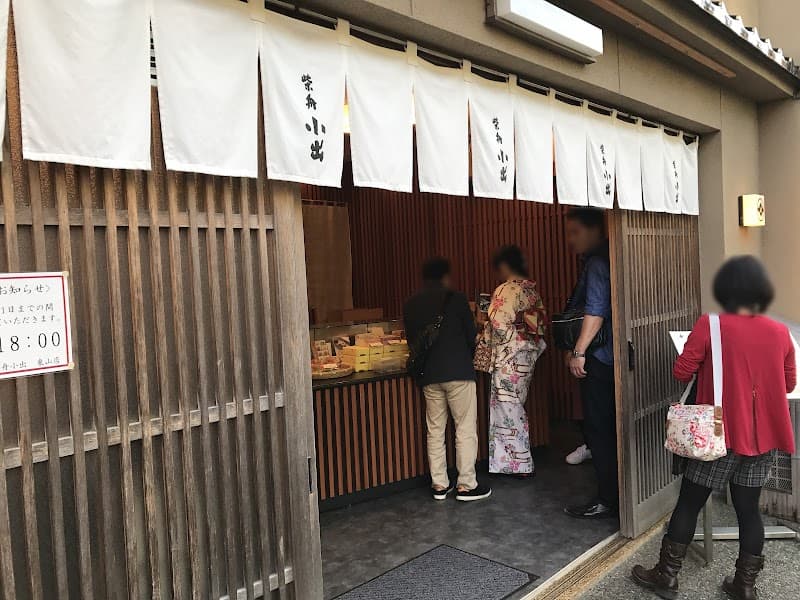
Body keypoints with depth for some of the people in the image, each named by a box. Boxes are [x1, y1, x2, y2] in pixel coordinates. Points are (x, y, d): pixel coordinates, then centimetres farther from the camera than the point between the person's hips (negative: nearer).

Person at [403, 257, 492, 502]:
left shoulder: (410, 305, 7)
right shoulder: (455, 299, -6)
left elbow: (411, 340, 12)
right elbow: (471, 335, -2)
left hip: (428, 375, 5)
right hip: (458, 372, -5)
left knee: (435, 430, 12)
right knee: (466, 429, 3)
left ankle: (439, 484, 18)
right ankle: (466, 485, 6)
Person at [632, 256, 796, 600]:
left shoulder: (710, 326, -15)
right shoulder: (780, 333, -1)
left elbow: (681, 372, -12)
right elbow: (790, 383, 10)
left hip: (721, 435, -4)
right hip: (762, 437, 4)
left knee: (689, 504, 8)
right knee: (749, 509, 15)